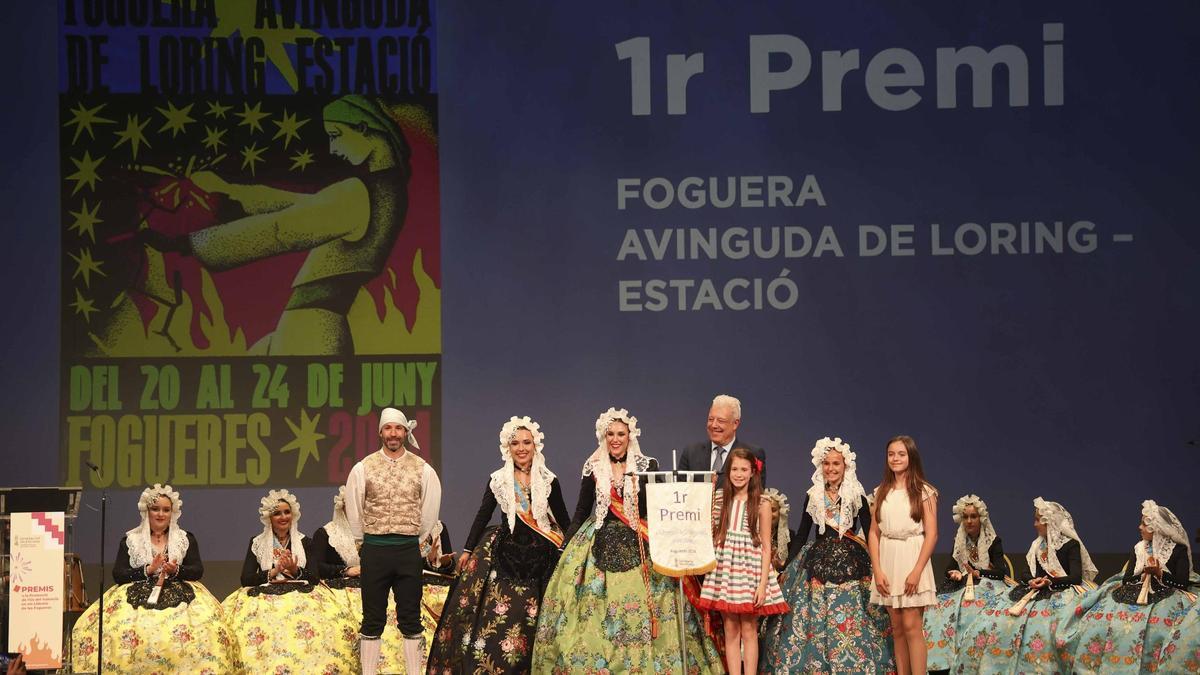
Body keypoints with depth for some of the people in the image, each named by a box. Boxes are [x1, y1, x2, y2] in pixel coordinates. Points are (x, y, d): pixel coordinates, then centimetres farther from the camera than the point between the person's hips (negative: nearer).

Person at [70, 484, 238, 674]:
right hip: (137, 595, 0)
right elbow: (118, 574, 3)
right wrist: (148, 570, -10)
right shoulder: (130, 540, 12)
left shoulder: (186, 539, 15)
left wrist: (177, 570, -13)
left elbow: (198, 570, 6)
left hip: (178, 595, 0)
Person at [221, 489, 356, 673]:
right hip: (264, 595, 0)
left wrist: (295, 571, -14)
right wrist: (273, 572, -11)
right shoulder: (257, 543, 12)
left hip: (301, 595, 0)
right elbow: (246, 579, 2)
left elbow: (314, 578, 3)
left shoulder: (305, 543, 13)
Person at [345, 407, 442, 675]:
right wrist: (365, 542, 12)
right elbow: (353, 509, 8)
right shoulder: (363, 468, 1)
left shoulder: (423, 469, 2)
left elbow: (430, 509, 9)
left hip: (409, 551, 0)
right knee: (372, 620, 3)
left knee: (410, 619, 3)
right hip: (373, 550, 0)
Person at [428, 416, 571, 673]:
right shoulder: (498, 480, 3)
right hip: (505, 555, 0)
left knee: (533, 620, 1)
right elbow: (482, 516, 8)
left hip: (540, 556, 0)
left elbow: (563, 519, 7)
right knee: (499, 614, -6)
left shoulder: (548, 481, 3)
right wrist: (468, 550, 6)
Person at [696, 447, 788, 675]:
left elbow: (766, 547, -2)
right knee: (730, 631, 4)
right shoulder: (719, 500, 7)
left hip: (751, 570, -2)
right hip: (725, 570, 2)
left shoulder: (761, 505, -1)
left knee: (748, 631, 0)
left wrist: (763, 584, -7)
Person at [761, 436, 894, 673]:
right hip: (819, 563, 2)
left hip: (851, 565, -2)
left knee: (851, 622, -5)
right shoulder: (813, 497, 8)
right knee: (815, 622, 0)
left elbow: (870, 533, -1)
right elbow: (801, 535, 13)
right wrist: (786, 568, 10)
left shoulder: (857, 496, 0)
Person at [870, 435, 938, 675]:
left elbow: (931, 534, -6)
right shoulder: (882, 492, 11)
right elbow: (874, 533, 9)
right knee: (897, 628, 7)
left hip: (912, 559, -4)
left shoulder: (924, 491, -2)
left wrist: (917, 571, -14)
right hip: (888, 560, 4)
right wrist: (877, 571, -2)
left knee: (911, 626, -10)